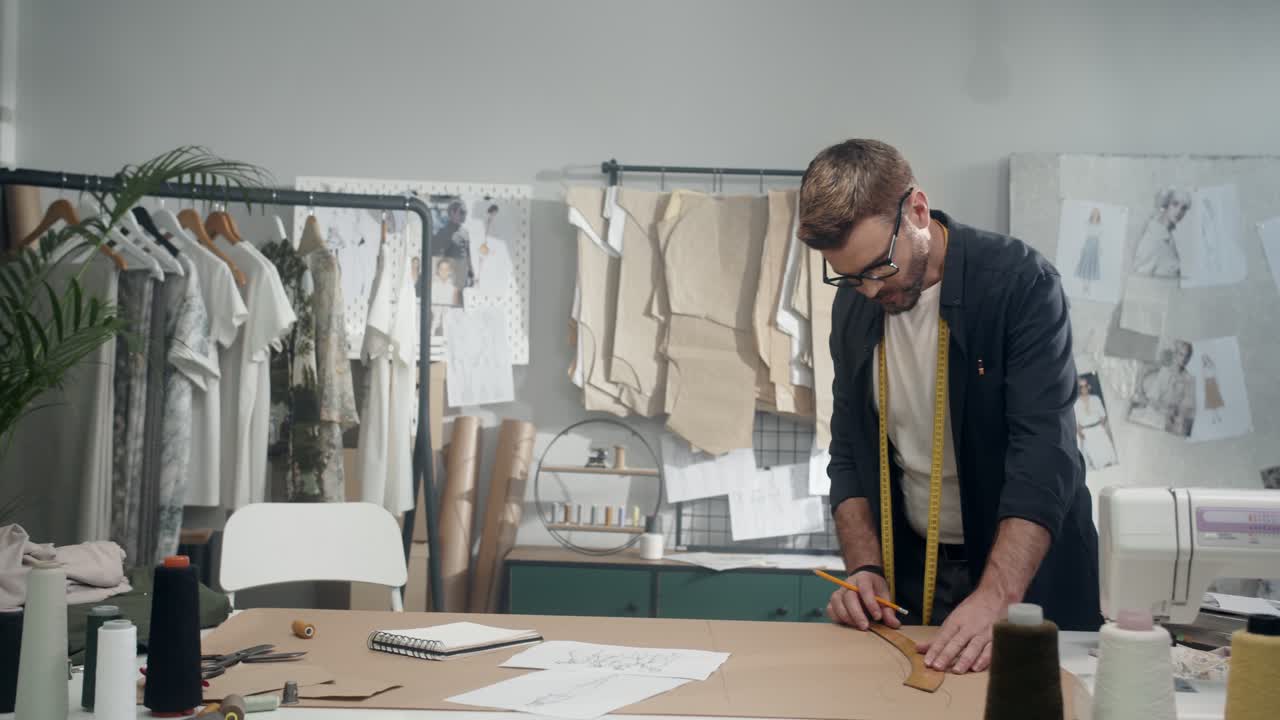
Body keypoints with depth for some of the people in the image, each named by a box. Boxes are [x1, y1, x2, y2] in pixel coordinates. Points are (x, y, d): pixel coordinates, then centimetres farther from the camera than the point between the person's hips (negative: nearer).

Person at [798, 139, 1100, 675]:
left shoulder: (1021, 283, -19)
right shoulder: (853, 307, -2)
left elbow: (1044, 454, -27)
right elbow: (849, 453, 4)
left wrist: (995, 599, -38)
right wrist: (865, 567, -10)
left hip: (1028, 572, -4)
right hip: (909, 574, 5)